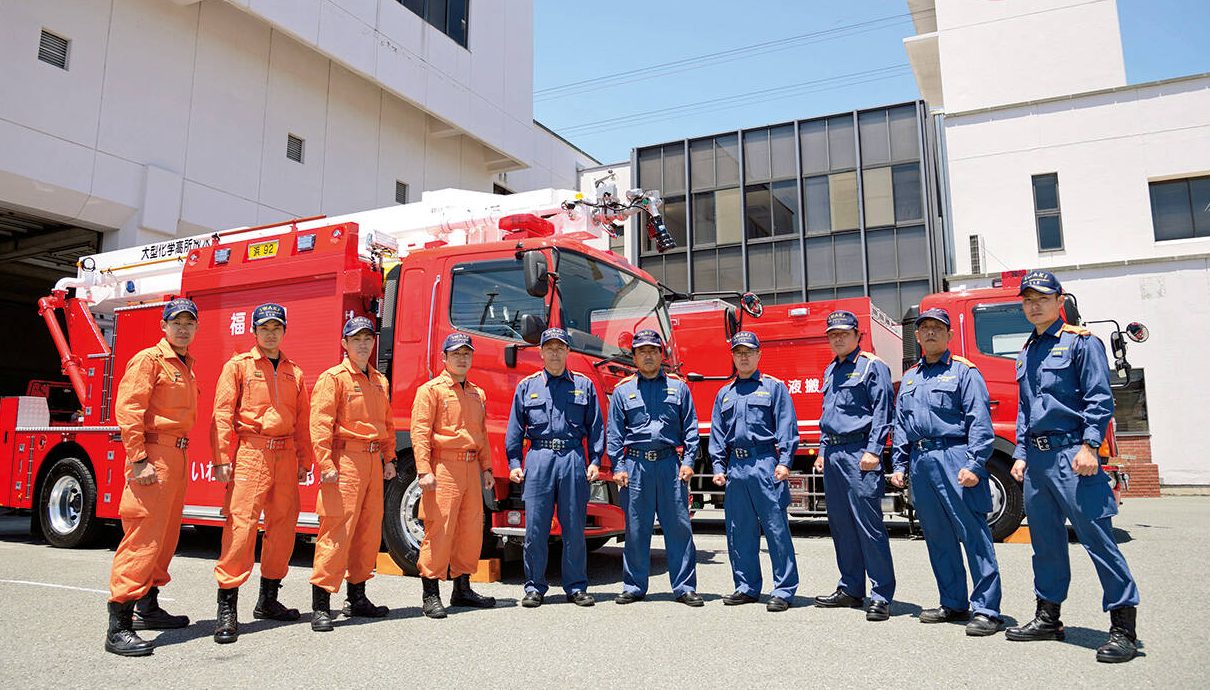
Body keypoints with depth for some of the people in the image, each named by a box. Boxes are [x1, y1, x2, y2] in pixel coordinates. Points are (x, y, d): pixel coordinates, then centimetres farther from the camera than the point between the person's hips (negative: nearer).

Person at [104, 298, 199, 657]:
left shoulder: (186, 365, 18)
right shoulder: (149, 359, -8)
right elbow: (127, 409, -16)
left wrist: (178, 459, 16)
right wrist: (138, 460, -22)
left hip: (177, 457, 9)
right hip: (154, 455, -9)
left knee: (166, 536, 15)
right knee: (143, 537, -12)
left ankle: (147, 608, 27)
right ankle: (118, 627, -11)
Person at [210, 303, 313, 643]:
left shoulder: (294, 373, 16)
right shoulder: (238, 366, 4)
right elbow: (222, 414, -3)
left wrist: (304, 460, 13)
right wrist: (222, 459, -11)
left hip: (285, 454, 5)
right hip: (250, 451, -5)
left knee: (283, 524, 8)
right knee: (241, 522, -12)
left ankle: (268, 599, 22)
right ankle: (227, 608, -7)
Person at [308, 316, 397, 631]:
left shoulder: (380, 381, 18)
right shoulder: (333, 378, -4)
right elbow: (320, 423, -12)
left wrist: (389, 458, 14)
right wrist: (325, 464, -19)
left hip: (374, 461, 7)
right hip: (346, 459, -7)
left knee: (370, 529, 10)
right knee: (338, 528, -10)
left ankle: (357, 597, 22)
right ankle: (320, 603, -4)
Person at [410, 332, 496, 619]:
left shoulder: (477, 394, 18)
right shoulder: (431, 390, -2)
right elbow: (420, 431, -9)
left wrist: (486, 469, 17)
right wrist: (424, 471, -17)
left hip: (471, 468, 7)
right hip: (443, 467, -7)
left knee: (472, 529, 9)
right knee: (439, 528, -6)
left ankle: (462, 588, 22)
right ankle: (431, 594, 3)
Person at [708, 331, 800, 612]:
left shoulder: (774, 387, 6)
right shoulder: (724, 394, 18)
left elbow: (787, 427, -1)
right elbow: (717, 434, 17)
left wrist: (784, 461, -11)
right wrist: (718, 466, 7)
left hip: (765, 464, -5)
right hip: (735, 467, 5)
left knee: (776, 528, -4)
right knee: (739, 532, 9)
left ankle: (784, 590, 3)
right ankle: (746, 587, 19)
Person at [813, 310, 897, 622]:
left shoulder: (872, 366, -3)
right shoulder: (831, 371, 20)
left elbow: (882, 411, -10)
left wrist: (873, 451, -17)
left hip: (858, 453, -8)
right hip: (832, 454, 8)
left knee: (868, 524, -8)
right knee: (840, 525, 12)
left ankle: (881, 596, -3)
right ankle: (850, 589, 21)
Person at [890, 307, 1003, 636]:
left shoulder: (964, 371, 0)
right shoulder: (909, 378, 19)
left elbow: (979, 421, -8)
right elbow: (901, 425, 20)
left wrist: (974, 464, -16)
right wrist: (900, 465, 14)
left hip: (954, 458, -6)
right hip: (920, 461, 7)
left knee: (973, 533, -5)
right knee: (937, 537, 11)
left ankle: (986, 609, -1)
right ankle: (954, 604, 21)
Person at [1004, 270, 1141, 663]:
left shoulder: (1081, 342, -2)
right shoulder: (1026, 355, 19)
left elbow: (1099, 399, -9)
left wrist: (1089, 446, -18)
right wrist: (1021, 454, 16)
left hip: (1071, 454, -7)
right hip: (1037, 458, 7)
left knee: (1097, 537, -7)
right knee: (1045, 540, 13)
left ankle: (1123, 626, 1)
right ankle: (1048, 617, 23)